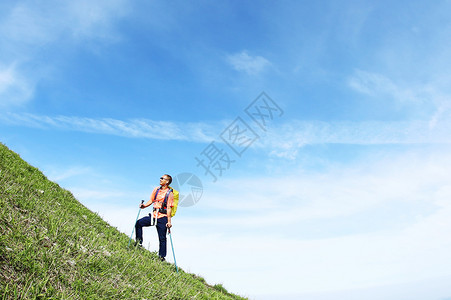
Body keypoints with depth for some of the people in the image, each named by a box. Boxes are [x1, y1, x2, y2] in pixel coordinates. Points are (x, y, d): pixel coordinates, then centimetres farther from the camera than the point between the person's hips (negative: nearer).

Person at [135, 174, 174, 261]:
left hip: (162, 218, -6)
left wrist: (169, 221, -15)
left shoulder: (170, 193, -9)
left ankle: (162, 257, 15)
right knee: (139, 223, -2)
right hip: (153, 215, 6)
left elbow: (169, 208, -12)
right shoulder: (156, 189, 7)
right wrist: (144, 206, -4)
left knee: (162, 238, 2)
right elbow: (151, 200, 15)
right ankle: (139, 243, 12)